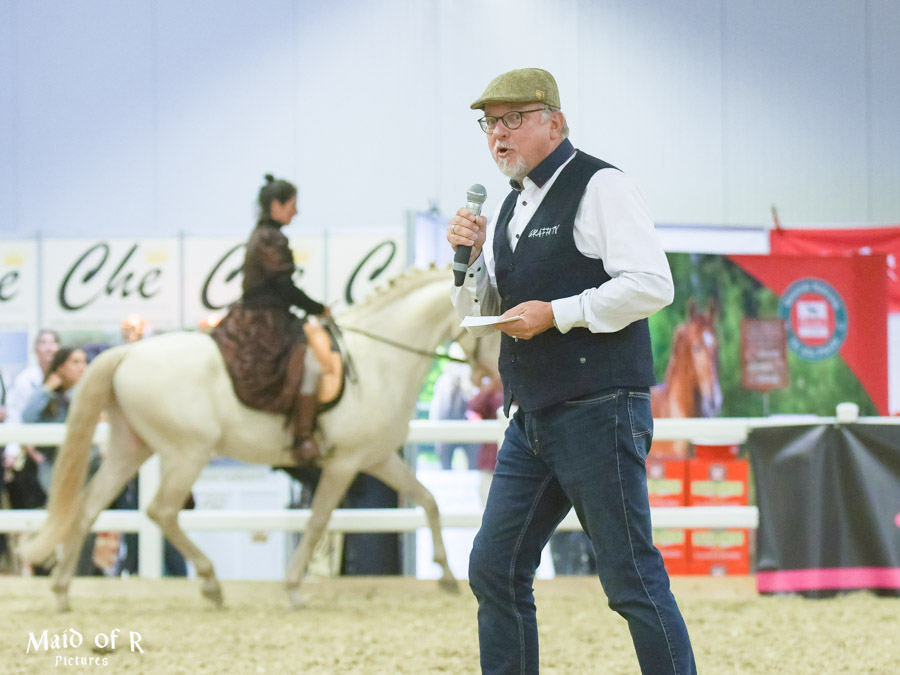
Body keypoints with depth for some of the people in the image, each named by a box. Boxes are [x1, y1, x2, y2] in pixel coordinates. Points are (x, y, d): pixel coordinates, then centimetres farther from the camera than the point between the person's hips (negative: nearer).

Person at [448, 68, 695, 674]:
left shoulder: (600, 187, -7)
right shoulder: (511, 208, 18)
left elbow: (652, 284, -17)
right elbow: (481, 314, 23)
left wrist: (558, 314, -18)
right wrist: (470, 255, 5)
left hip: (599, 411, -8)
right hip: (532, 418, 9)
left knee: (632, 576, -7)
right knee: (495, 569, 6)